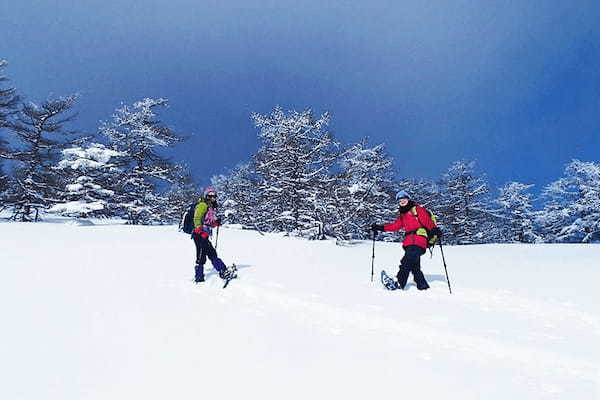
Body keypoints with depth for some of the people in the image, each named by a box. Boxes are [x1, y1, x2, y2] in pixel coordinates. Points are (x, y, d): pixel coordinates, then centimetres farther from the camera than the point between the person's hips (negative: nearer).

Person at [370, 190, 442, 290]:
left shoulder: (417, 209, 4)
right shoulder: (403, 215, 26)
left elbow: (427, 221, -8)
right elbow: (395, 226, 23)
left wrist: (435, 229, -24)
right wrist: (380, 228, 16)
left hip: (418, 241, -7)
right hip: (409, 243, 8)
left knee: (406, 262, -18)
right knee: (414, 266, 4)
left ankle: (399, 283, -22)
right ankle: (423, 286, 10)